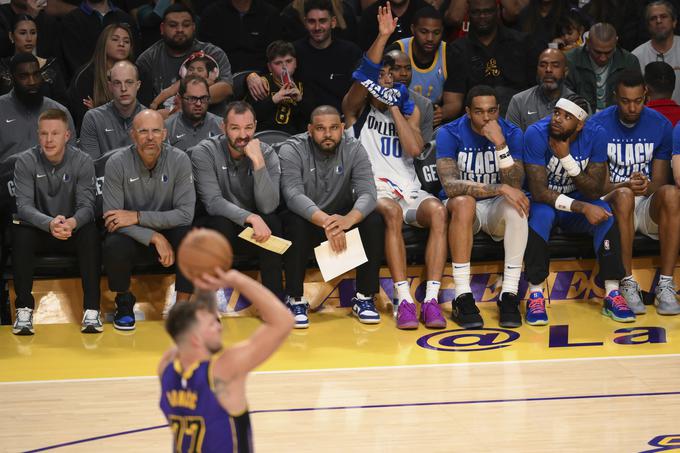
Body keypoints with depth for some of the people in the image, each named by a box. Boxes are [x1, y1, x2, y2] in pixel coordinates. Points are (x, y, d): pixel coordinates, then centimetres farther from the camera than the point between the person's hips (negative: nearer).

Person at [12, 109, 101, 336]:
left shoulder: (83, 162, -9)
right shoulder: (26, 161, -9)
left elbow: (86, 206, -17)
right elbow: (24, 206, -20)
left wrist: (72, 222, -43)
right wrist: (49, 224, -41)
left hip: (72, 230, 0)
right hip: (39, 231, 0)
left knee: (90, 233, -32)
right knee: (20, 233, -32)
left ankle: (92, 308, -28)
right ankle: (24, 308, -26)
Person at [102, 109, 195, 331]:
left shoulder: (179, 160, -12)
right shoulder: (117, 163, -14)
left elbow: (185, 214, -17)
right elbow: (112, 219, -18)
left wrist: (137, 217, -24)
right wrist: (155, 238, -29)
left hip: (167, 230, 0)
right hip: (132, 237, 0)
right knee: (114, 246, -34)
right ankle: (124, 302, -2)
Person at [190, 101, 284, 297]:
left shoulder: (267, 154, -8)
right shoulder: (204, 152, -13)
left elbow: (268, 207, -21)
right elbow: (213, 202, -24)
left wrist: (258, 161, -30)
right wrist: (250, 218, -39)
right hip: (215, 229, -2)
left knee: (272, 222, -29)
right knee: (221, 223, -34)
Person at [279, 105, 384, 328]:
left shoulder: (354, 149, -9)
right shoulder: (292, 150, -17)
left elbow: (368, 194, -21)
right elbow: (293, 195, -31)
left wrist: (348, 219, -45)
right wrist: (325, 222, -49)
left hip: (342, 216, 3)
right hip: (306, 219, -3)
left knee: (373, 221, -25)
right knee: (296, 224, -36)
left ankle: (364, 297, -13)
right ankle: (295, 299, -22)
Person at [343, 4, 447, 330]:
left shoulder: (410, 110, 18)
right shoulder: (357, 109, 9)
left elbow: (414, 149, 0)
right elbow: (364, 76, -12)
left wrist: (394, 107, 0)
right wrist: (383, 37, -21)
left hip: (408, 189, 3)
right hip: (373, 189, -3)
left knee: (437, 211, -30)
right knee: (391, 211, -37)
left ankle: (431, 299, -35)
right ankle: (404, 300, -40)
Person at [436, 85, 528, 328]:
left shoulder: (512, 133, -6)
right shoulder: (449, 134, -12)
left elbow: (515, 187, -18)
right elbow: (450, 185, -26)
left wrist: (500, 145, -30)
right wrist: (500, 188, -32)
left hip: (496, 208, 2)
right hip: (461, 208, -1)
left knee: (516, 205, -33)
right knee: (463, 202, -37)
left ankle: (509, 295, -30)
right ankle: (463, 298, -35)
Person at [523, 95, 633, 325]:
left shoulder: (596, 135, -15)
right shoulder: (536, 133, -23)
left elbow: (595, 191, -18)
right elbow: (539, 192, -26)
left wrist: (566, 157, -30)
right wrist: (582, 207, -35)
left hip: (580, 202, 2)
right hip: (545, 202, -2)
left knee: (604, 212, -28)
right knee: (542, 213, -36)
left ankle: (612, 294, -22)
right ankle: (535, 294, -27)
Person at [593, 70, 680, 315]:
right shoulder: (598, 125, -5)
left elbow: (660, 182, 3)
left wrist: (647, 187, -22)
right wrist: (626, 186, -27)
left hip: (648, 205, 2)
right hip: (610, 202, -2)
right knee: (624, 196, -38)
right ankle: (628, 285, -33)